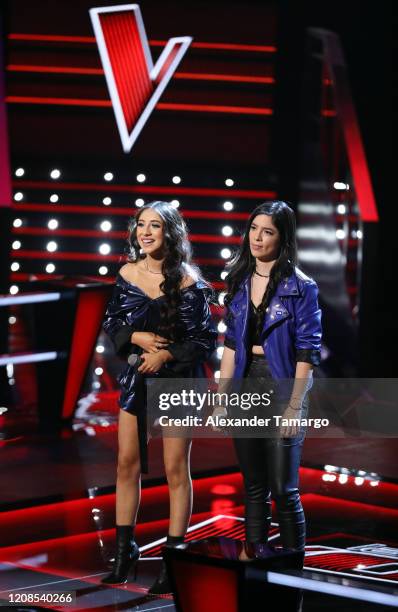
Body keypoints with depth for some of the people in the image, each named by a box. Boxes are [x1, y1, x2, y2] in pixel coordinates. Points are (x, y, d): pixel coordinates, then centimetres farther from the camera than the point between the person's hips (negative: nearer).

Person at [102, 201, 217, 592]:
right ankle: (125, 551, 18)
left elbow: (206, 339, -9)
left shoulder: (187, 280, -11)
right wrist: (136, 337, -9)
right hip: (135, 376, 4)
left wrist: (165, 354, -18)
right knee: (127, 464, 7)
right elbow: (111, 321, 9)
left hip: (177, 379, -4)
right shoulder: (128, 273, 1)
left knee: (175, 469, 0)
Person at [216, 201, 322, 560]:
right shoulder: (241, 281, 9)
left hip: (281, 391, -5)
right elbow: (231, 345, 13)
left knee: (283, 490, -3)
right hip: (245, 389, 5)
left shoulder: (300, 287, -7)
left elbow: (307, 353, -10)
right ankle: (251, 557, 18)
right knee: (253, 486, 11)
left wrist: (295, 406, -15)